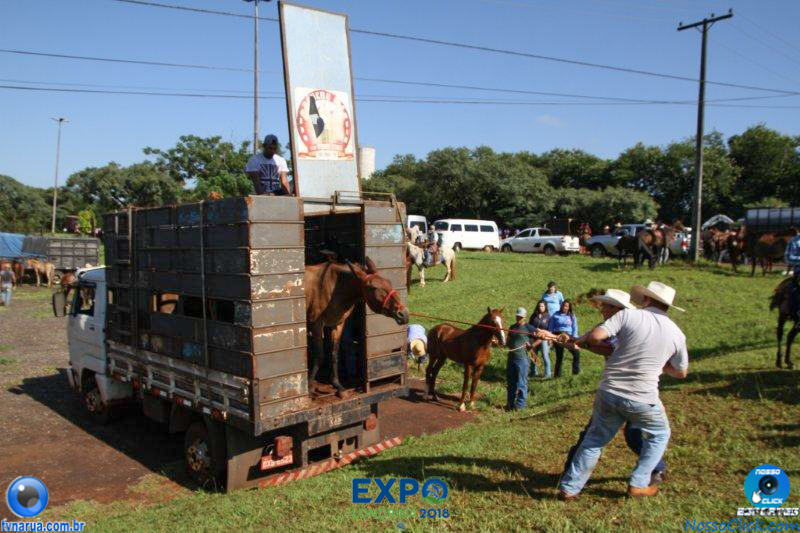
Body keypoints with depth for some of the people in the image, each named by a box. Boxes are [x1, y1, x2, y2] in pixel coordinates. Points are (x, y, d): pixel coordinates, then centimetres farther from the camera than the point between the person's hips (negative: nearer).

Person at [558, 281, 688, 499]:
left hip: (609, 393, 1)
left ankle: (570, 487, 19)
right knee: (659, 435, 28)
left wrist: (580, 340, 2)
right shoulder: (676, 334, 1)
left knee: (594, 439, 17)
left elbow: (596, 336, -18)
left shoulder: (629, 315, -6)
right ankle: (638, 484, 24)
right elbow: (681, 372, 14)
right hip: (642, 399, 0)